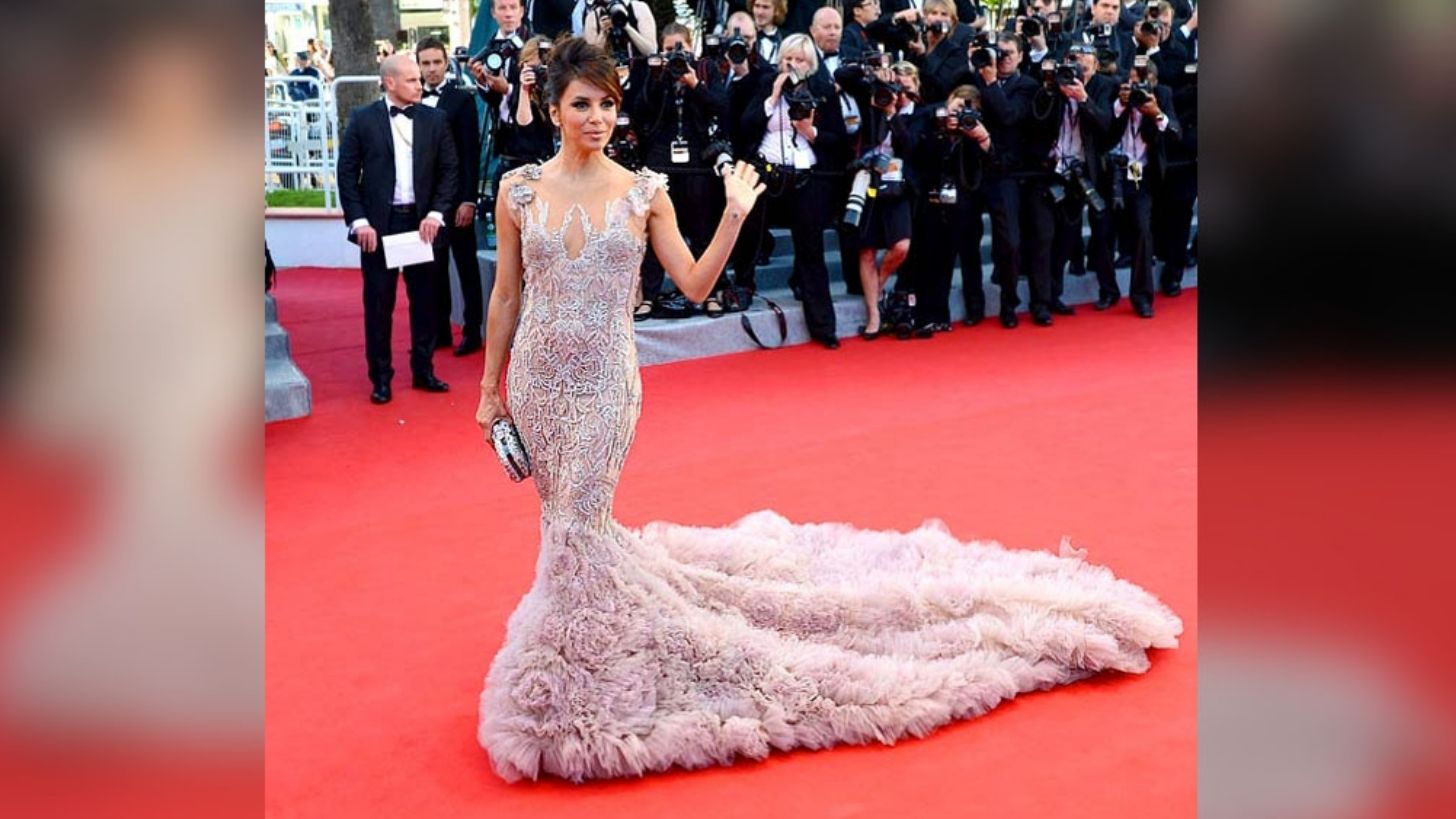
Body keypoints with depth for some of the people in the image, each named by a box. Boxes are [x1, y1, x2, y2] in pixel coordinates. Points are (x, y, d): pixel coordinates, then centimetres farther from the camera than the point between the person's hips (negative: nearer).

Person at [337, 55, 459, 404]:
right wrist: (359, 221, -9)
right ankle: (380, 378, 13)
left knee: (424, 299, 8)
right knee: (378, 303, 4)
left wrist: (436, 213, -7)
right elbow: (347, 173, -1)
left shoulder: (435, 119, 4)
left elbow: (450, 170, 4)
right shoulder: (363, 120, -1)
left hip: (422, 222, 2)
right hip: (378, 224, -2)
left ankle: (423, 370, 21)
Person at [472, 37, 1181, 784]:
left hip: (606, 379, -2)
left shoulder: (642, 192, -3)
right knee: (565, 518, 12)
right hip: (536, 377, 3)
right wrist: (489, 389, 6)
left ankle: (569, 681, 16)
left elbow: (696, 284, -2)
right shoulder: (520, 190, 1)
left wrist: (733, 217, -11)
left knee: (577, 521, -3)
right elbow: (505, 299, 5)